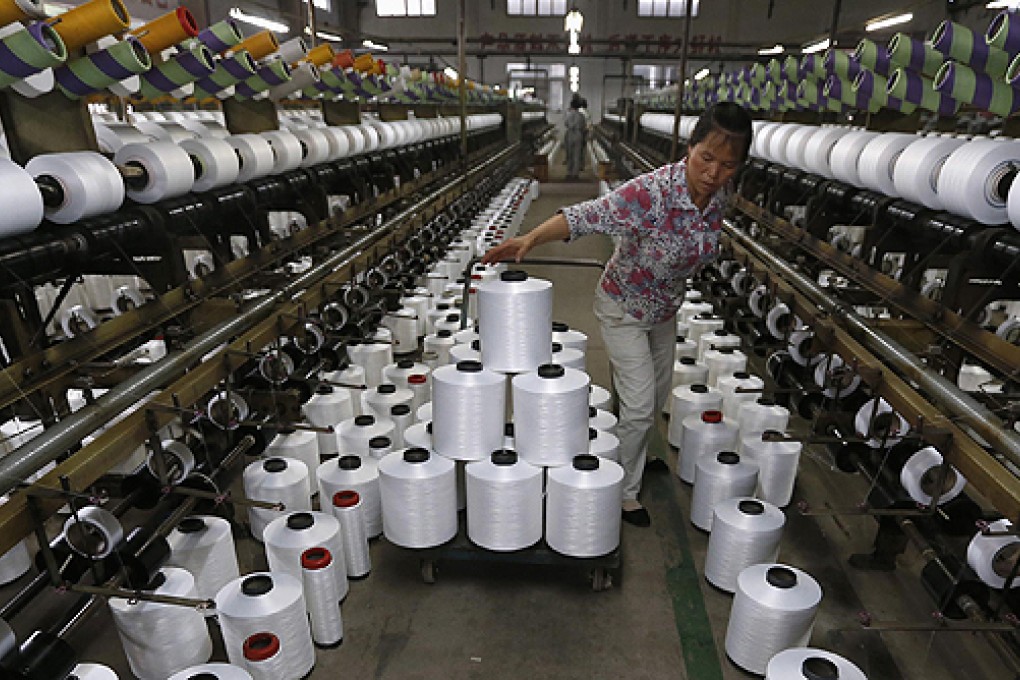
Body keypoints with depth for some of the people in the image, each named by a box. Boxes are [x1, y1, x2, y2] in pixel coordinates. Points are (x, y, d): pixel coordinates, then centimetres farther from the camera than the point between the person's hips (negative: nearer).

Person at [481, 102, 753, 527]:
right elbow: (586, 216, -41)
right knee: (639, 406, -5)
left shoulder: (718, 195, -11)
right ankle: (626, 491, 18)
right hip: (624, 310, -7)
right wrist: (530, 239, -54)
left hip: (664, 310, 7)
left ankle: (636, 455, 50)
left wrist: (673, 292, 15)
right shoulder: (651, 192, -33)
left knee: (658, 394, 22)